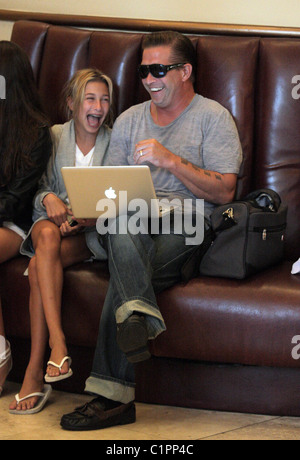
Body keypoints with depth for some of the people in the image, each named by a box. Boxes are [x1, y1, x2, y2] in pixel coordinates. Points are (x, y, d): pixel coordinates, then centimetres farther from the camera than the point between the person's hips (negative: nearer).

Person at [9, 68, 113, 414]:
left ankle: (35, 372, -36)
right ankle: (57, 341, -46)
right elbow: (35, 192, 9)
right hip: (53, 220, 1)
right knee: (47, 235, -39)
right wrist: (49, 198, -16)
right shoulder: (52, 137, 11)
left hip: (93, 230, -1)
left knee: (39, 267, -32)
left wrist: (95, 219, -18)